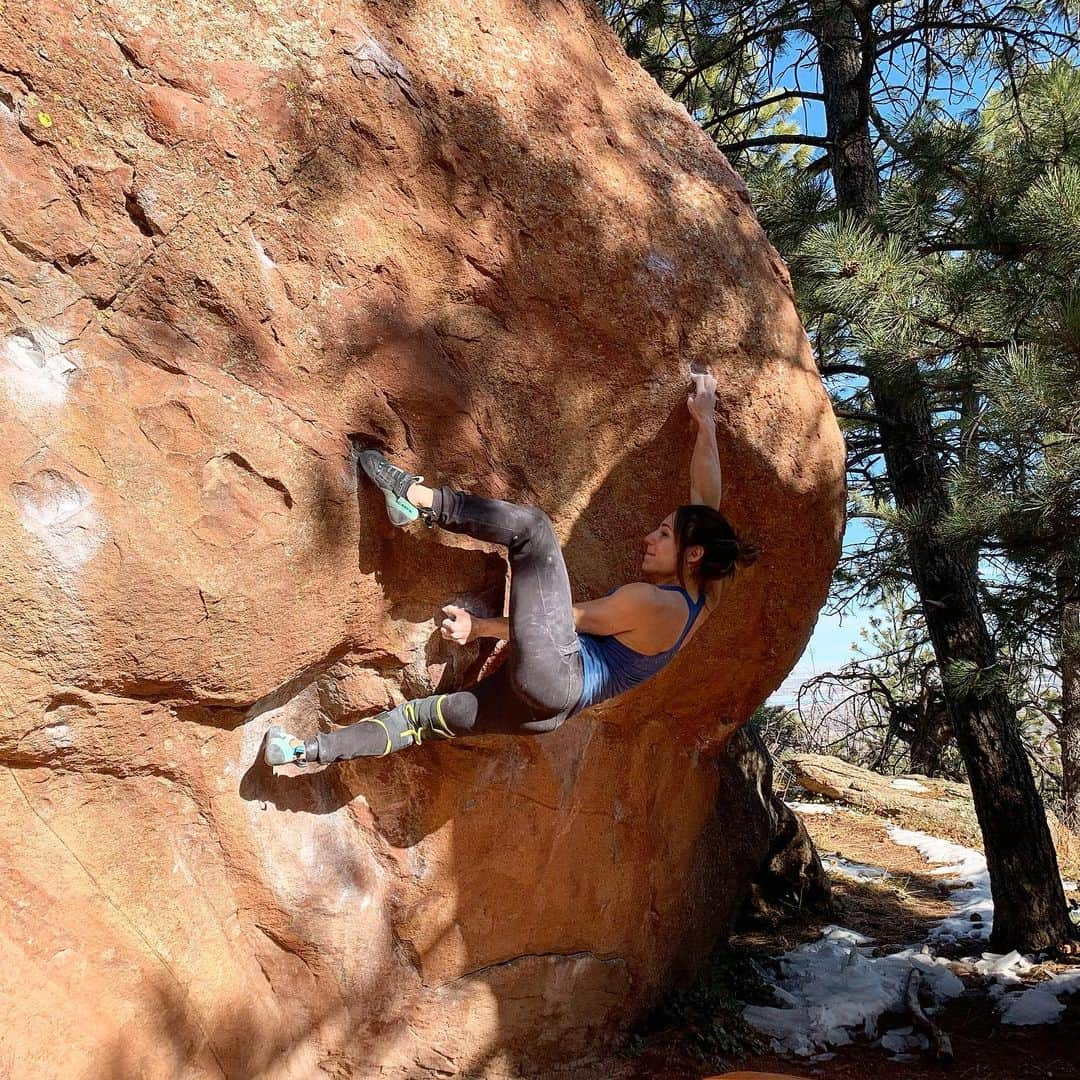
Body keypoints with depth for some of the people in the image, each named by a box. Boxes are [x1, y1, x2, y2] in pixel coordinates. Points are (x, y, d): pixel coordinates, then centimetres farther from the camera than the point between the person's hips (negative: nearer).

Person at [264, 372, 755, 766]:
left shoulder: (648, 602, -15)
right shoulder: (700, 597, 8)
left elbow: (570, 618, -7)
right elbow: (706, 497, 15)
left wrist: (481, 627, 3)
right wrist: (706, 423, 21)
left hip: (549, 670, -9)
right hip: (555, 704, 9)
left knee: (532, 526, -10)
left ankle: (419, 498, -8)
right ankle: (313, 750, 18)